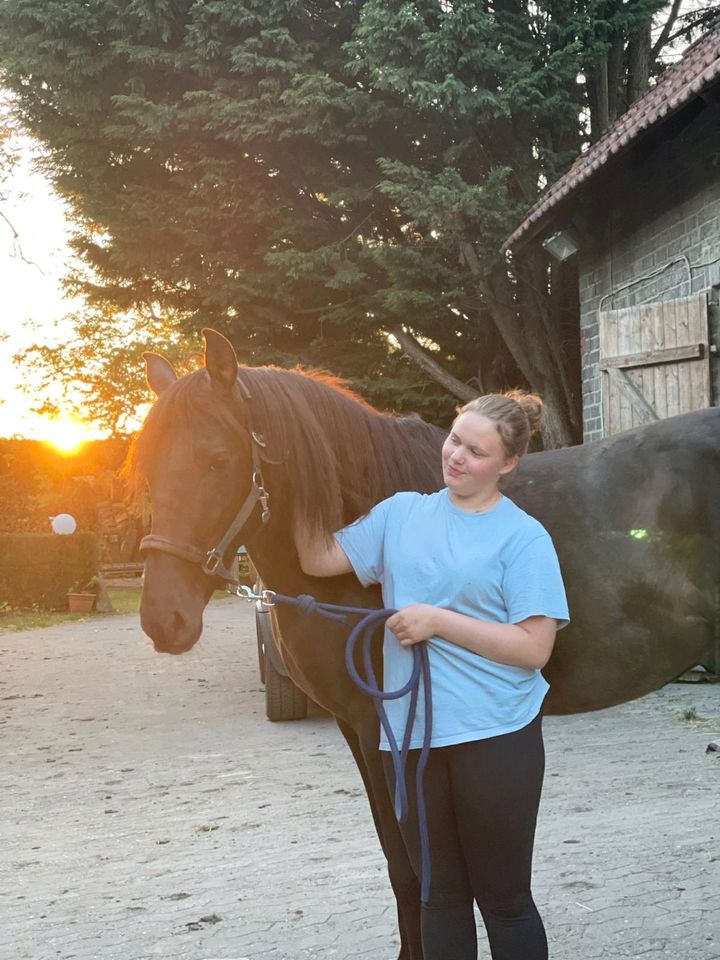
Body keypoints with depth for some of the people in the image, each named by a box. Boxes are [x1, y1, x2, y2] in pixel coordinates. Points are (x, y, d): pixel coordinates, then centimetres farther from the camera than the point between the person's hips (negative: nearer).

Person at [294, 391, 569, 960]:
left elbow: (534, 647, -13)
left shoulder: (524, 537, -7)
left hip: (494, 736, -4)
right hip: (412, 734, 4)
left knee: (504, 900, 6)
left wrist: (439, 621, -18)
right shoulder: (402, 514, 8)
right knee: (441, 896, 17)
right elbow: (319, 560, 6)